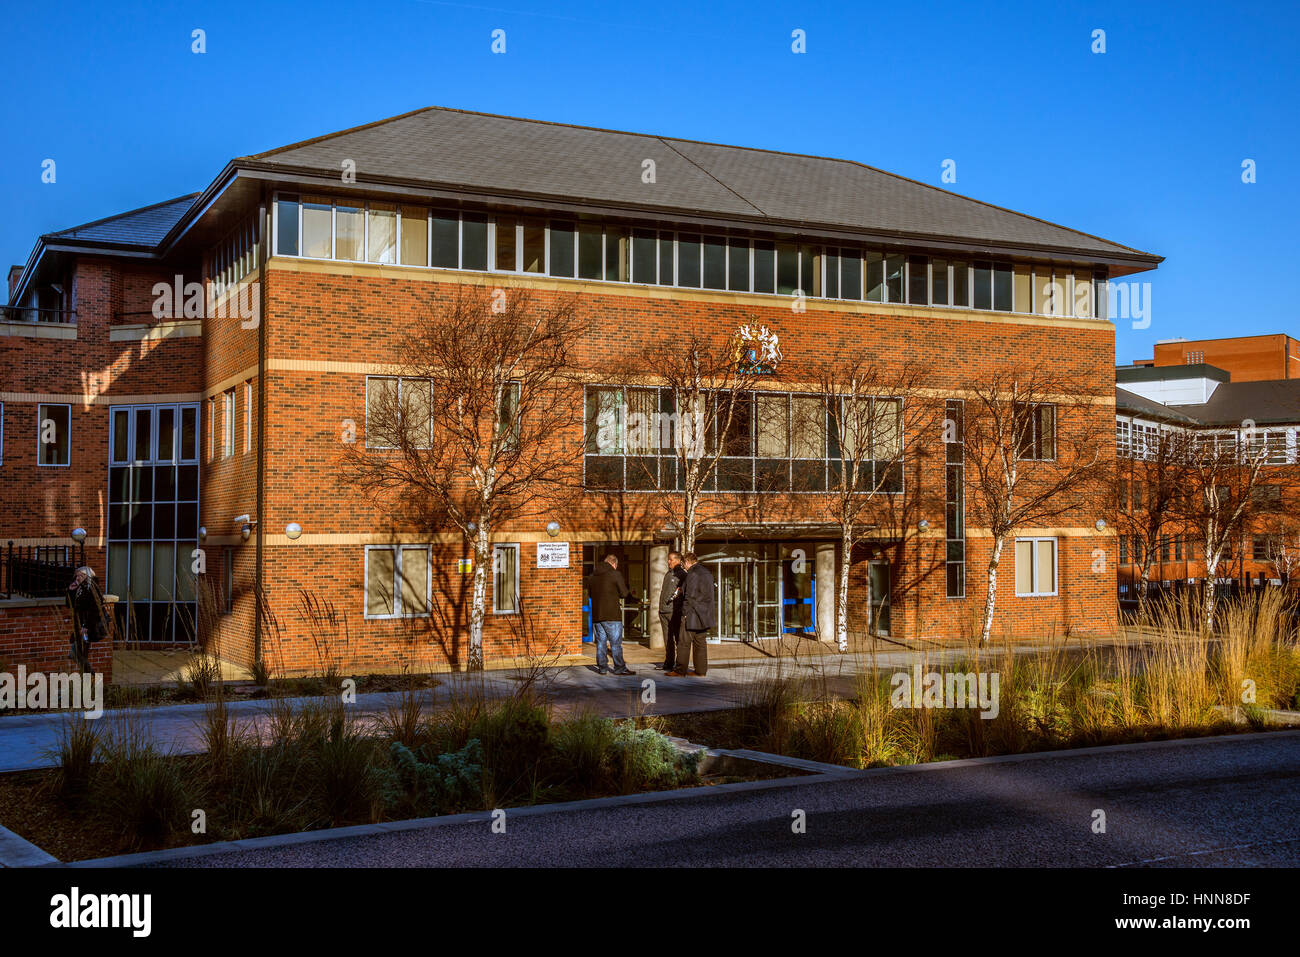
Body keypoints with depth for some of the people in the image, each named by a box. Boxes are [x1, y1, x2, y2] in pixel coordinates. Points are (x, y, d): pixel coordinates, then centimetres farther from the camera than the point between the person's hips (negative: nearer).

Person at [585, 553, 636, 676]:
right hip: (612, 615, -5)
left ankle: (601, 668, 11)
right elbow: (624, 593, -6)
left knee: (600, 642, 10)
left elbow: (589, 593, 18)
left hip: (596, 615, 5)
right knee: (616, 643, -1)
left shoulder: (592, 576, 11)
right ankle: (619, 668, 0)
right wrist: (630, 592, 14)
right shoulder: (615, 574, -7)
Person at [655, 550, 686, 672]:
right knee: (667, 639, 12)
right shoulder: (667, 574, 18)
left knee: (678, 639, -3)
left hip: (674, 612, -8)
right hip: (664, 611, 8)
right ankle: (668, 663, 18)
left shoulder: (682, 574, -7)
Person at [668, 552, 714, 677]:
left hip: (692, 615, -9)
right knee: (701, 642, 11)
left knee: (684, 643, -4)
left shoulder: (692, 574, -14)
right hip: (705, 614, 9)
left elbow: (690, 596, -19)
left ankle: (680, 670, -3)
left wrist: (685, 613, -14)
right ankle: (701, 670, 12)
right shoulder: (707, 573, 14)